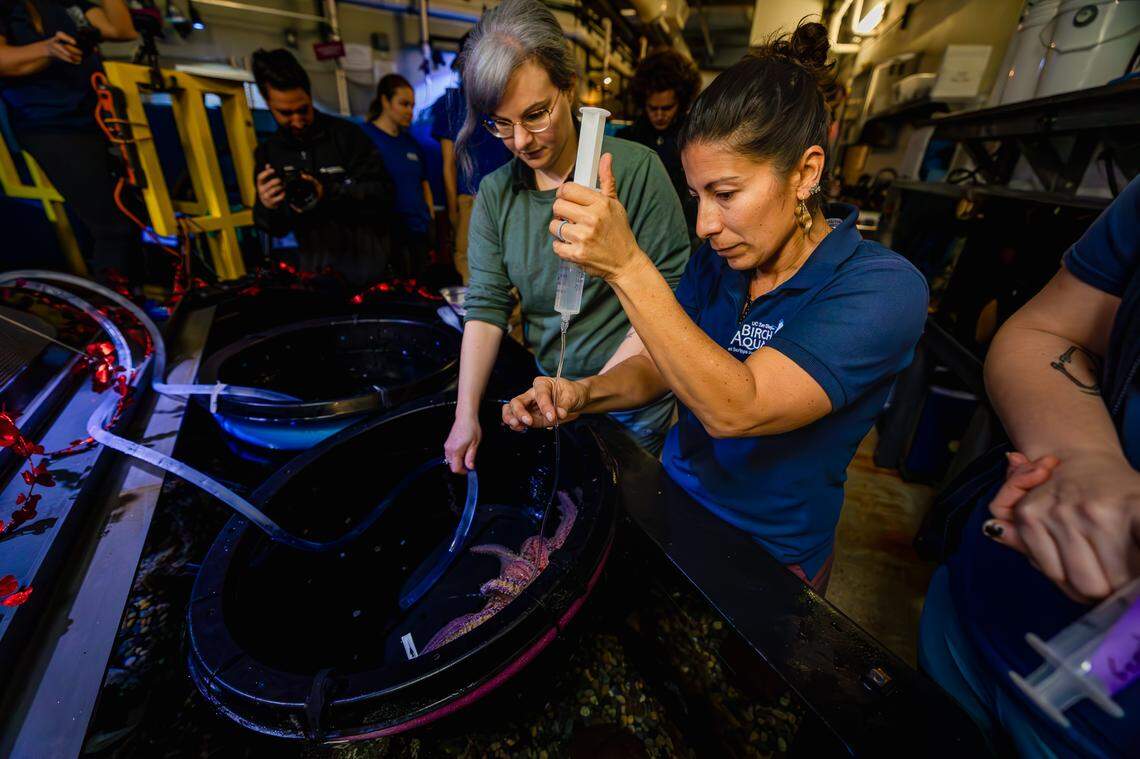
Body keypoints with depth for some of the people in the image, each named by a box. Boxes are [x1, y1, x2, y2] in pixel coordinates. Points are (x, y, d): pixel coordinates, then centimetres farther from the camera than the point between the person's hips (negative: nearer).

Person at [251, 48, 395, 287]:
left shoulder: (346, 134, -4)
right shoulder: (267, 153, 7)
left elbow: (383, 190, -12)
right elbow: (277, 229, 7)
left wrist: (330, 194, -24)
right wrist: (267, 208, -15)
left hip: (365, 260, -3)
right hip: (315, 270, 3)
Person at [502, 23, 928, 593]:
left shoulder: (883, 288, -24)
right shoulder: (715, 259, -5)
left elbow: (734, 408, -35)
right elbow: (658, 365, -1)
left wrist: (627, 265, -39)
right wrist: (582, 394, -20)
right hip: (673, 501, 5)